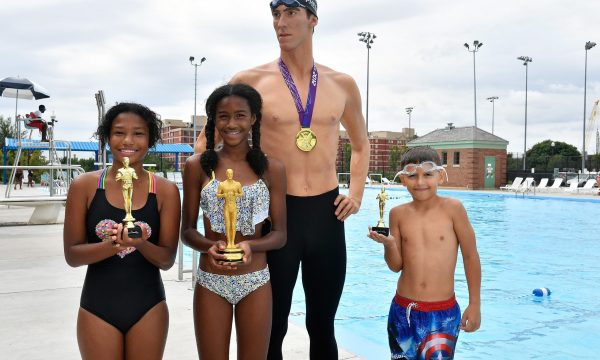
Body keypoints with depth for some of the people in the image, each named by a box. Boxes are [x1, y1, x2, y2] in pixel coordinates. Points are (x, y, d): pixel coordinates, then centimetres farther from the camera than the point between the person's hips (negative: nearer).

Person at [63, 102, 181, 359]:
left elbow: (167, 260, -4)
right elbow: (72, 255, -5)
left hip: (148, 309, 1)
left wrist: (141, 244, -24)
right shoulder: (84, 186, -5)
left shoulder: (166, 191, -6)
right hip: (97, 308, 0)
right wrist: (112, 245, -23)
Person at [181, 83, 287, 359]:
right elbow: (187, 230, 1)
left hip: (255, 282, 0)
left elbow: (280, 234, 0)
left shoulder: (272, 169, -2)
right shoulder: (197, 166, -2)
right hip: (211, 282, 0)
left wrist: (250, 246, -20)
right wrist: (209, 247, -19)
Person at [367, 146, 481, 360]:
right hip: (403, 311, 3)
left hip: (443, 313, -3)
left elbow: (470, 256, -2)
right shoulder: (399, 214, -1)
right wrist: (388, 244, -17)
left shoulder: (452, 208, -9)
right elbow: (396, 266, 3)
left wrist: (474, 304, 0)